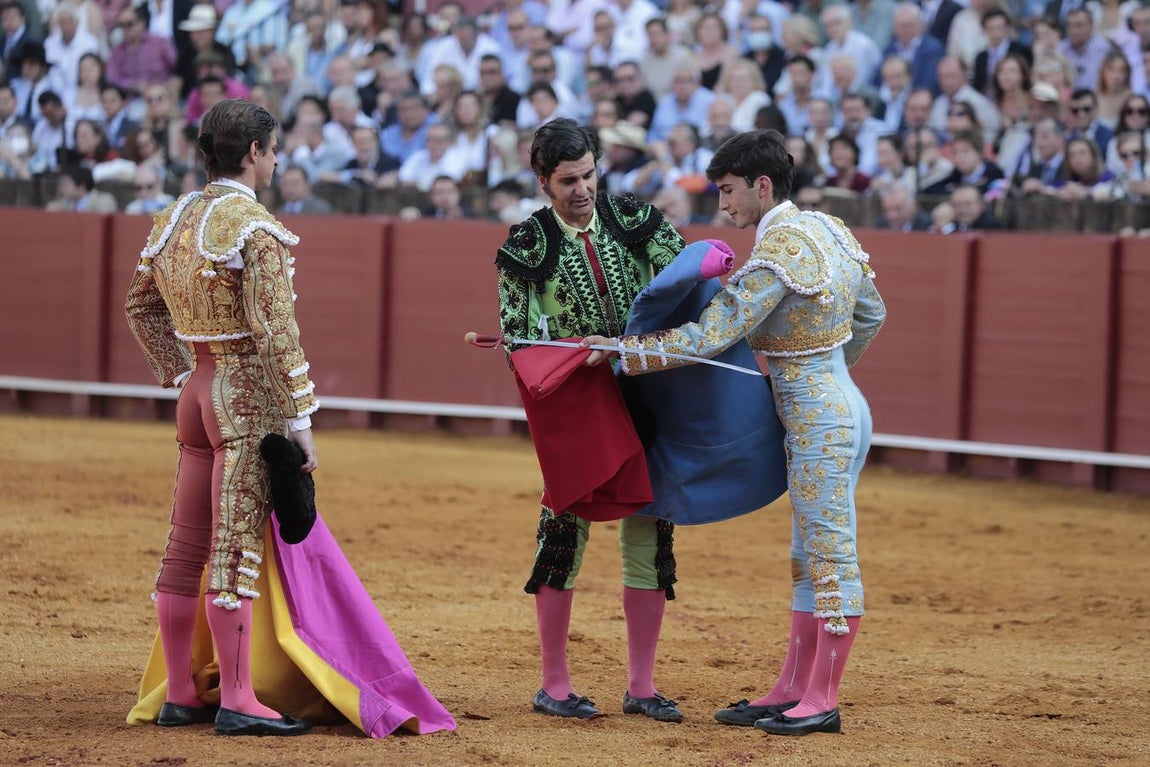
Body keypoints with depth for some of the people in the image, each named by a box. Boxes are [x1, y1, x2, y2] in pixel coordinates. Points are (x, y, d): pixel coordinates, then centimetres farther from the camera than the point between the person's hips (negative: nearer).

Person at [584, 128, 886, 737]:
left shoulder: (776, 256, -20)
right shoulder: (828, 229, 8)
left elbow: (708, 338, -21)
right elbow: (871, 313, 19)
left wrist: (622, 351, -14)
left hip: (817, 418, -10)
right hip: (840, 405, 10)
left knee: (831, 556, -4)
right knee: (812, 556, 12)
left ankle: (822, 700, 1)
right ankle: (792, 691, 17)